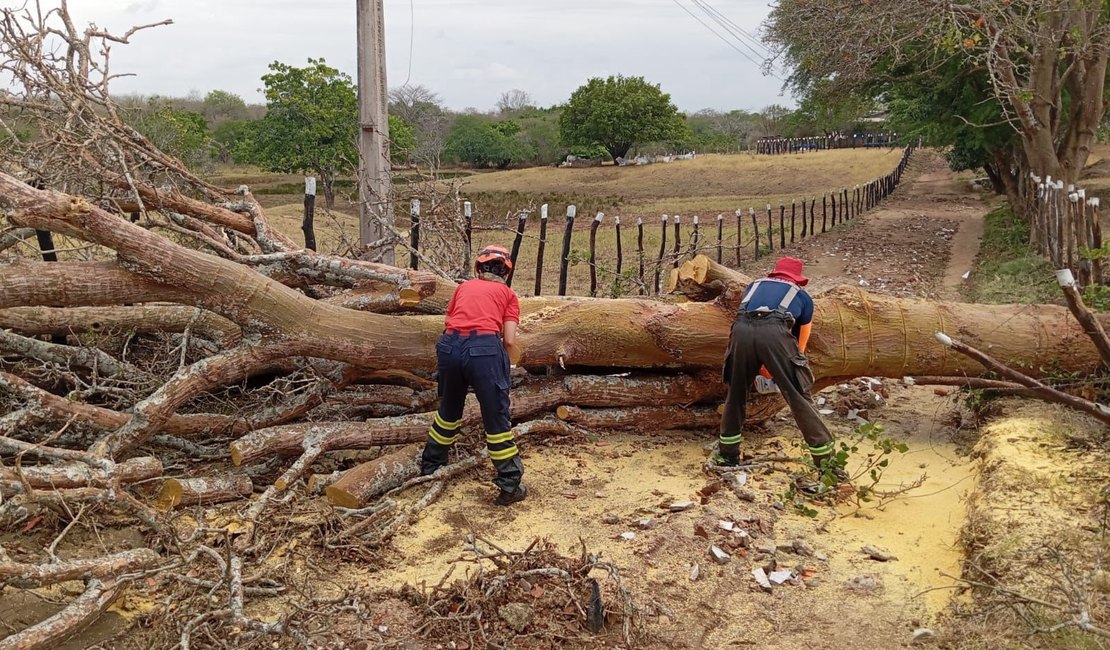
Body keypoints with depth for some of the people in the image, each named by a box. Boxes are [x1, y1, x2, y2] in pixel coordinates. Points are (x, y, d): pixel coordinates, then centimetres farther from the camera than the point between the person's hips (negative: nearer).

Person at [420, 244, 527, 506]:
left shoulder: (464, 287, 25)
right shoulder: (508, 294, 16)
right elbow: (509, 341, 6)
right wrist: (516, 357, 26)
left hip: (450, 346, 4)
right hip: (485, 349, -4)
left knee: (449, 410, 26)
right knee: (497, 419, 7)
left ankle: (429, 467, 42)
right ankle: (510, 486, 11)